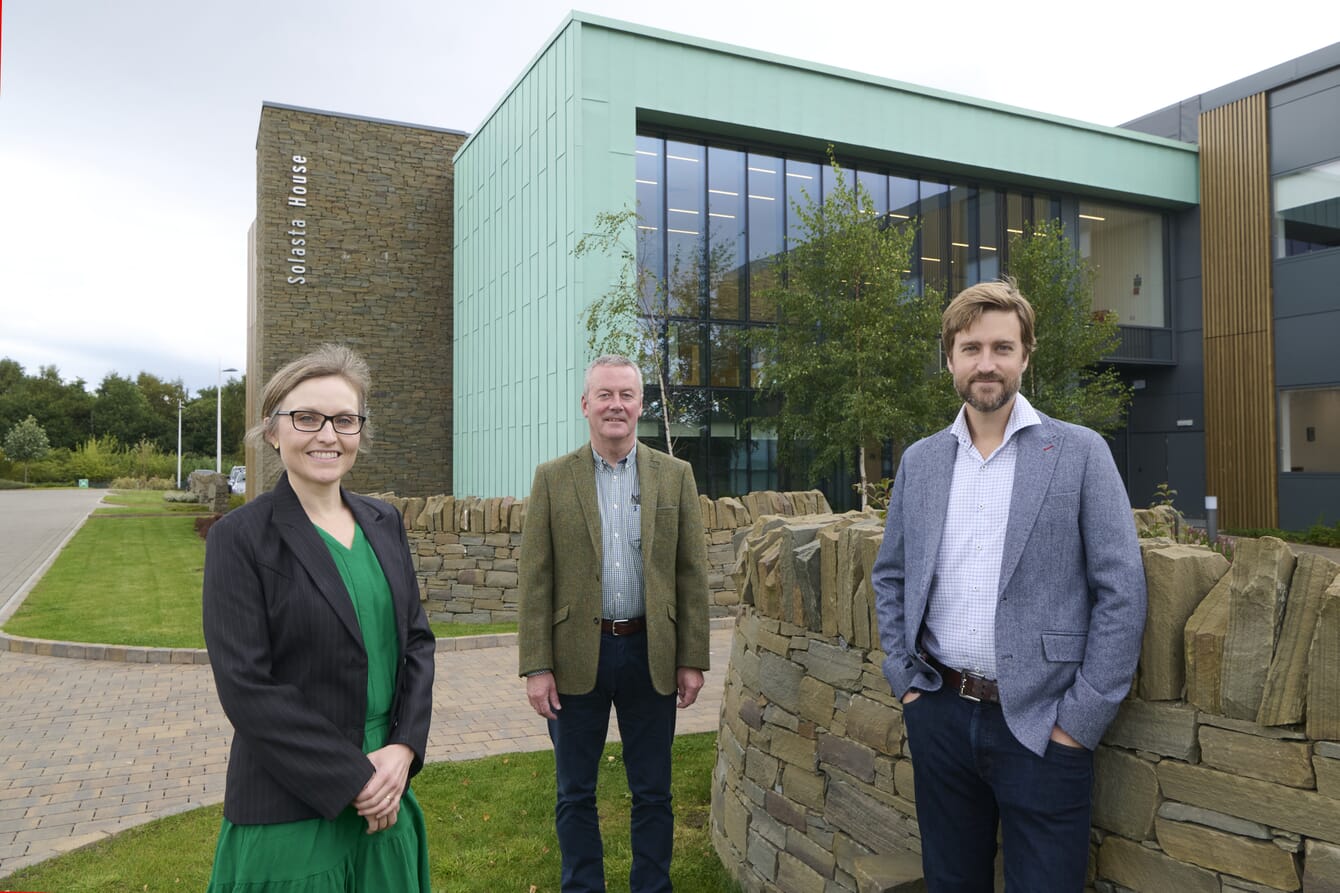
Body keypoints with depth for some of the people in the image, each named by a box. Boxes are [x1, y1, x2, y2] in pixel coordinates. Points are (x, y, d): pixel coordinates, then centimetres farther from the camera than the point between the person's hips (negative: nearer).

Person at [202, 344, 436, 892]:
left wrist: (404, 749, -8)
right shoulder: (240, 537, -10)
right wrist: (353, 780, -15)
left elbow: (417, 639, 6)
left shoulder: (384, 524, 5)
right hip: (290, 815, -5)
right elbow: (245, 687, -15)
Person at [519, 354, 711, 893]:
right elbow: (535, 579, -2)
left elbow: (691, 575, 2)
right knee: (575, 794, 13)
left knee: (652, 793, 13)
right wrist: (536, 666, -6)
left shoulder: (675, 476, 2)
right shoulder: (553, 478, 0)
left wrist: (692, 660, -1)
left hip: (651, 655, 1)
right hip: (577, 656, 0)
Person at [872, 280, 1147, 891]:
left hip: (1040, 724, -3)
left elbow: (1121, 591, -7)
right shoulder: (919, 460, 6)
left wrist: (1081, 718, -10)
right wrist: (903, 677, 4)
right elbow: (890, 575, 13)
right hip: (939, 714, 4)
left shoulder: (1080, 453, -5)